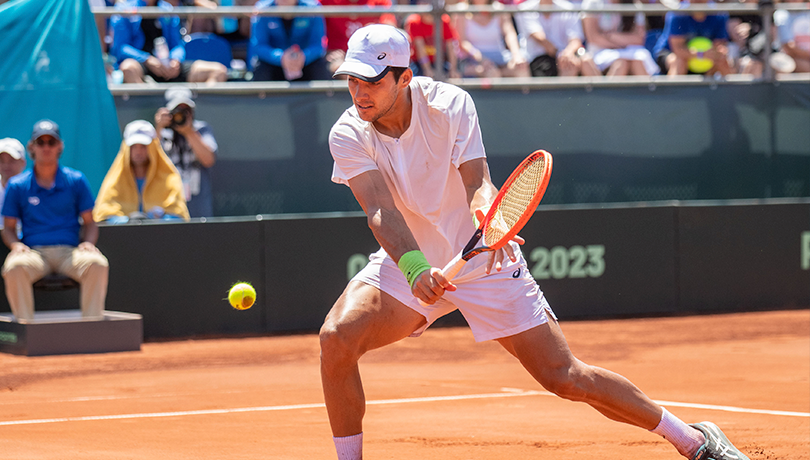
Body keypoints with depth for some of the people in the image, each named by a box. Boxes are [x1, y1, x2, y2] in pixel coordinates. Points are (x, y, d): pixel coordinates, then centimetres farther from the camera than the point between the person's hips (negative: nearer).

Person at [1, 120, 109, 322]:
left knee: (97, 264, -33)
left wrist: (88, 242, -7)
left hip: (70, 252, 1)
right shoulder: (17, 185, 11)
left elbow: (89, 222, 14)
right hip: (33, 252, -1)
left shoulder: (76, 180, 12)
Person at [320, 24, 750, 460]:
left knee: (565, 378, -5)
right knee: (337, 336, -25)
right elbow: (380, 210, -28)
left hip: (484, 260, -2)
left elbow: (477, 183, -23)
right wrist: (415, 269, -46)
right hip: (406, 263, 2)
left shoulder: (450, 104, -17)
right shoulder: (348, 136, -16)